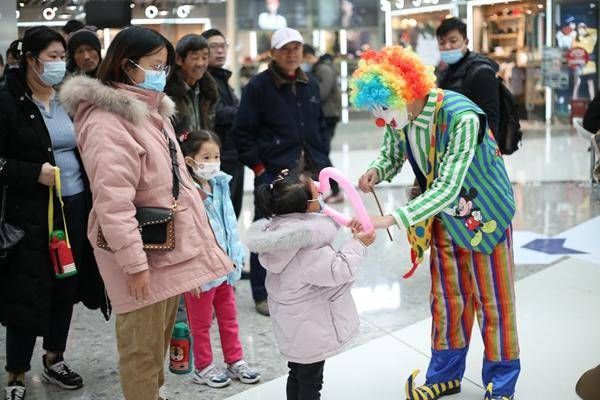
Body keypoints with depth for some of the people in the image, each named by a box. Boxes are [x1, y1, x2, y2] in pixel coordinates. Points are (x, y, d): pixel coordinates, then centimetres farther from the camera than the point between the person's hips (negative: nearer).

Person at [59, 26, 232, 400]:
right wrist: (134, 263, -25)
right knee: (142, 344, 2)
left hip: (169, 243, 10)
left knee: (160, 336, 20)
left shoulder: (153, 110, 13)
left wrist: (194, 237, 22)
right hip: (142, 248, -9)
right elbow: (113, 201, -24)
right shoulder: (108, 121, -19)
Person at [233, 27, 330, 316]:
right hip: (272, 173, -5)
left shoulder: (311, 85, 11)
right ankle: (262, 294, 14)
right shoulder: (259, 86, -7)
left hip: (309, 171, 5)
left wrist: (322, 162, 11)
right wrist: (258, 168, -10)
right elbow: (242, 131, -7)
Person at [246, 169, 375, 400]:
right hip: (309, 329, -8)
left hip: (292, 324, 8)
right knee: (310, 381, 9)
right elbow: (338, 270, -26)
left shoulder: (277, 229, -6)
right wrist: (358, 245, -15)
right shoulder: (306, 252, -33)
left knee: (297, 375, 23)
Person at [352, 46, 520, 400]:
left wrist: (389, 220, -45)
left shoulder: (461, 117, -34)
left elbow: (448, 188, -38)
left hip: (484, 213, -5)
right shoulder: (399, 118, -15)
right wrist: (376, 172, -23)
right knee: (447, 299, 15)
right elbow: (391, 156, 2)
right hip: (444, 217, 6)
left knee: (493, 301, 6)